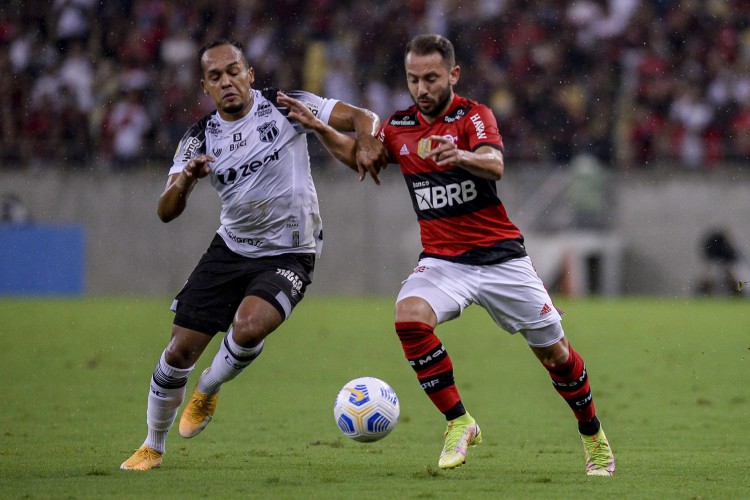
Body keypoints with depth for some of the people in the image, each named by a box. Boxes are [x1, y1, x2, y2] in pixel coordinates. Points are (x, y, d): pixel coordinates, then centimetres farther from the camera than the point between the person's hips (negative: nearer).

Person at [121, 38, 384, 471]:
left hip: (289, 255, -3)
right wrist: (185, 180, -31)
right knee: (181, 350, -2)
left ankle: (209, 391, 3)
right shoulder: (200, 140, -2)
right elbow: (166, 212, -9)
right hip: (231, 250, 3)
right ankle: (153, 447, 20)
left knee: (249, 326, -30)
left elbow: (362, 118, -11)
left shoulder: (284, 107, -10)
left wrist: (366, 144, -34)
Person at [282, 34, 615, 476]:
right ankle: (459, 424, -16)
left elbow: (495, 165, -29)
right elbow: (361, 157, 22)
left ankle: (594, 436, 27)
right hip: (442, 259, 3)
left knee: (555, 353, 2)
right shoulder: (399, 127, 5)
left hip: (500, 254, -3)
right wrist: (319, 129, 5)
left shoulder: (474, 116, -10)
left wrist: (461, 156, -51)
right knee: (410, 318, -28)